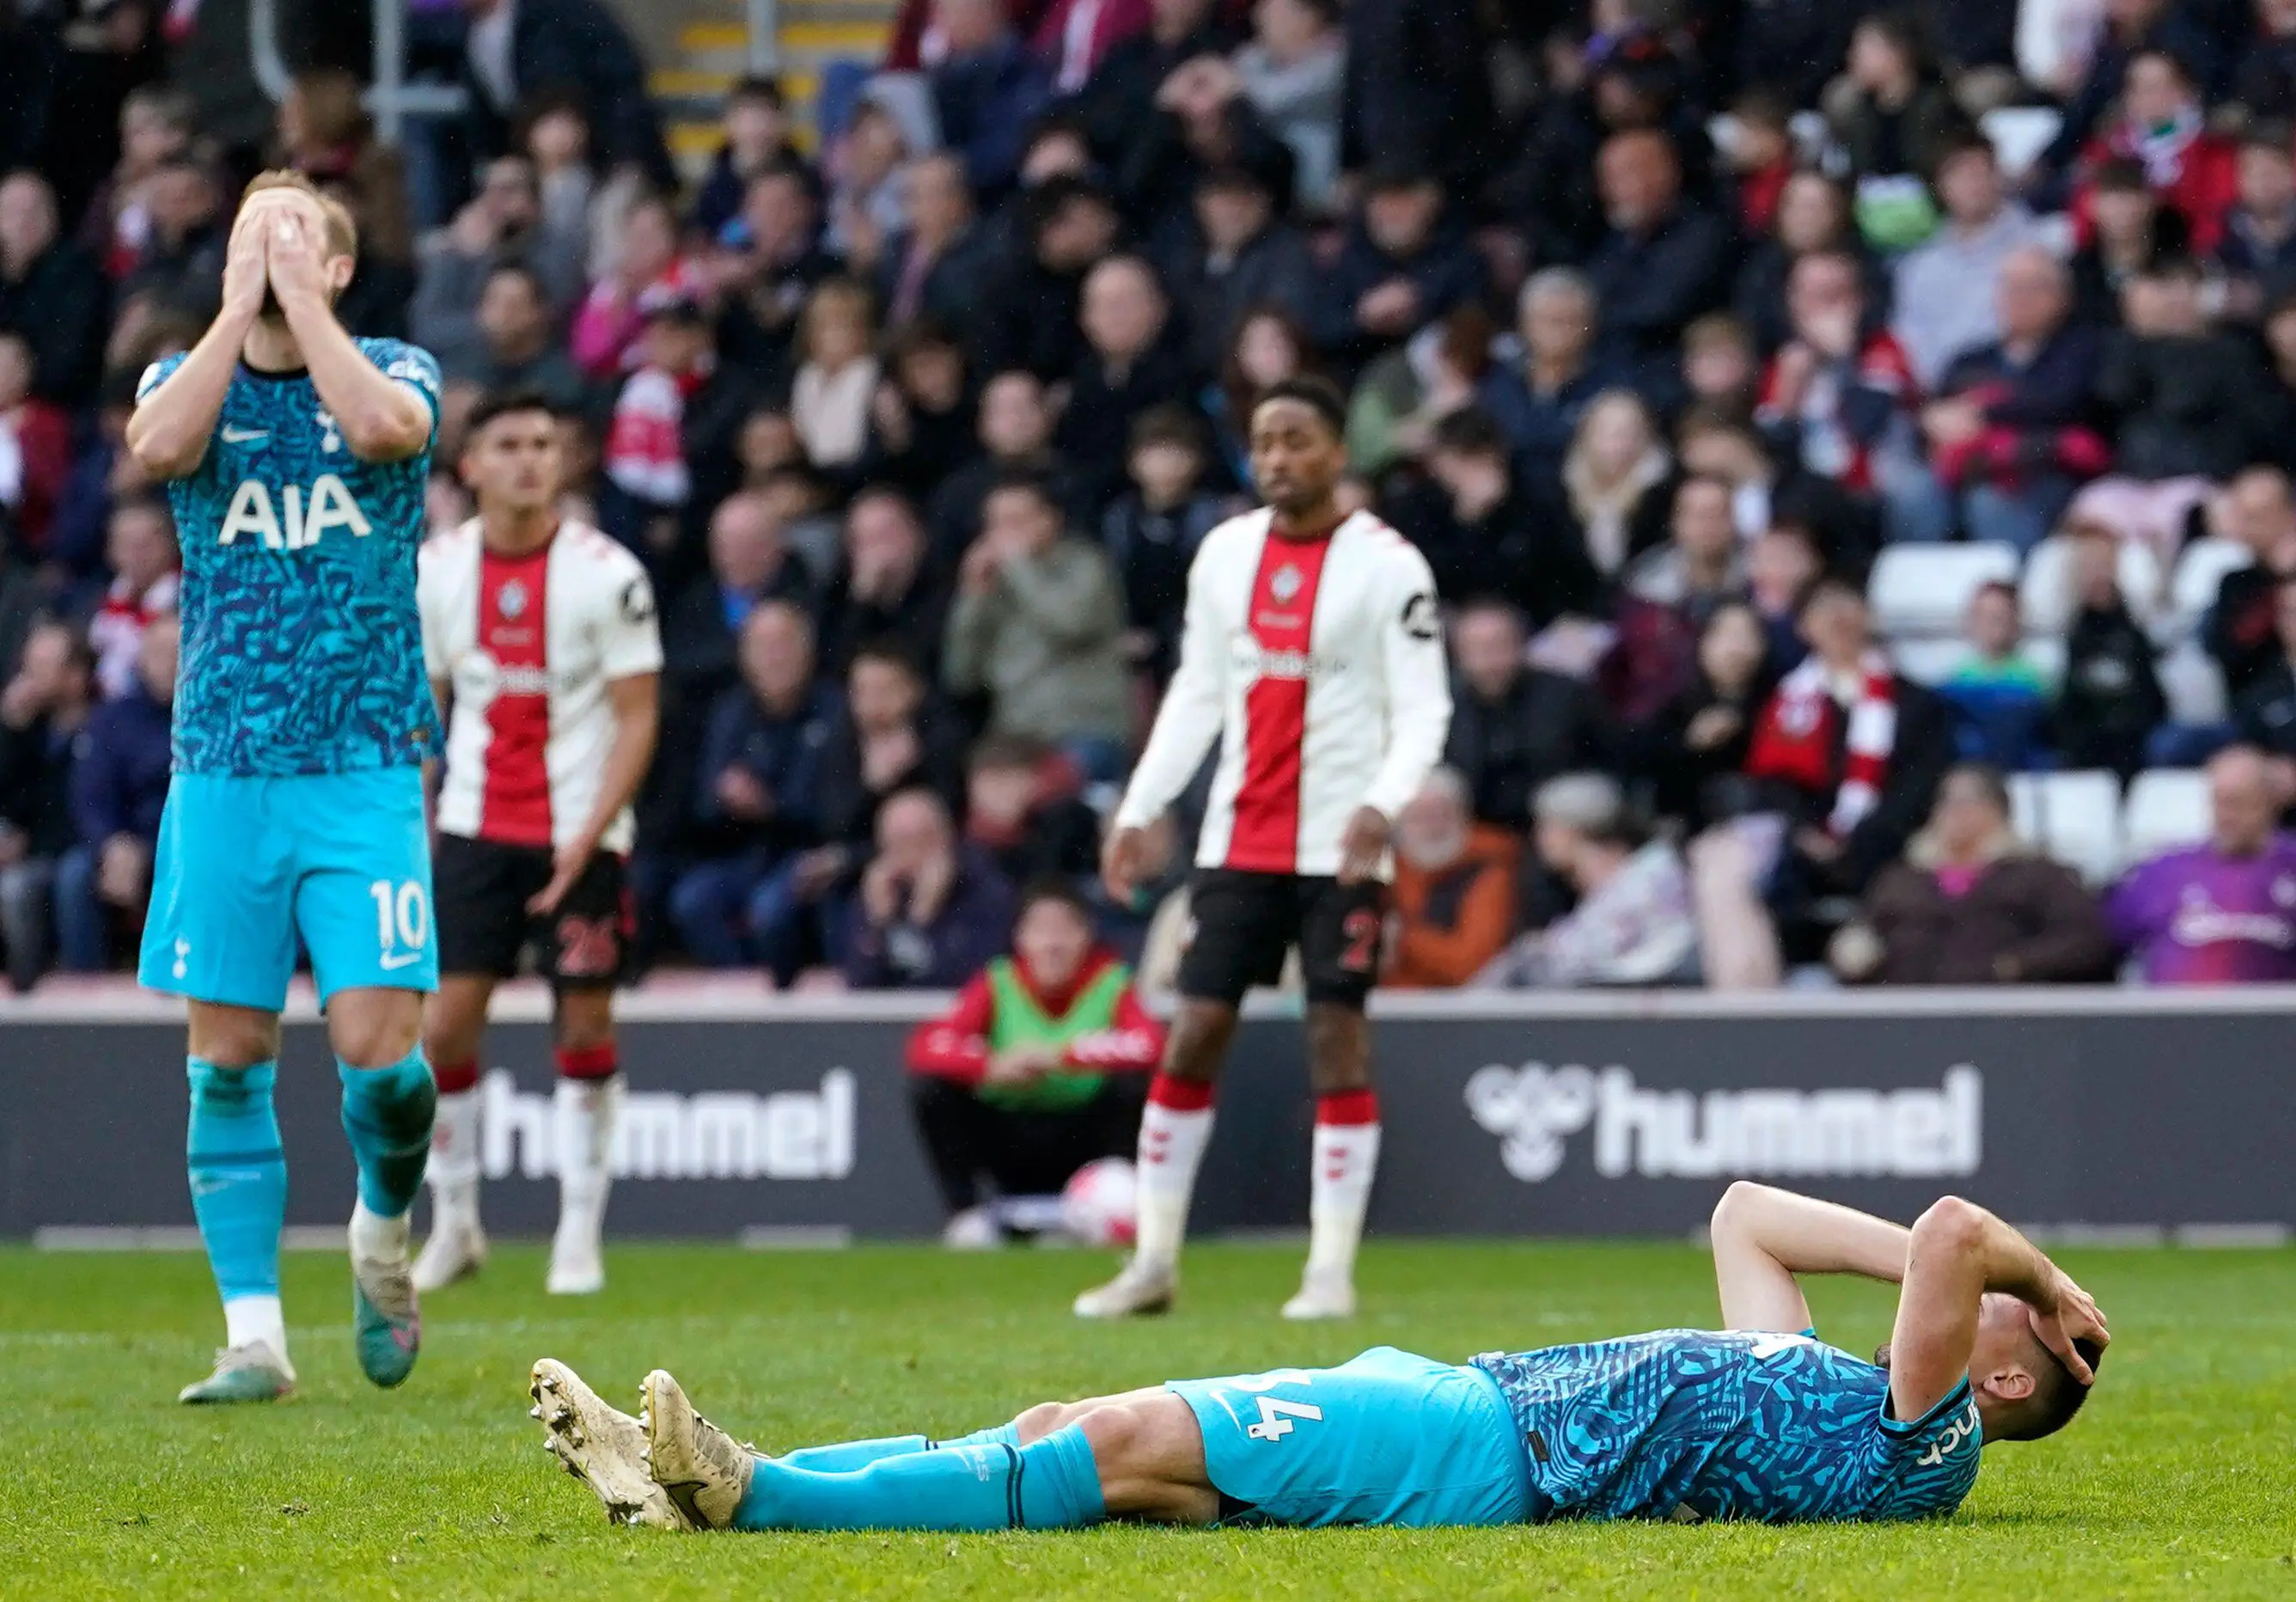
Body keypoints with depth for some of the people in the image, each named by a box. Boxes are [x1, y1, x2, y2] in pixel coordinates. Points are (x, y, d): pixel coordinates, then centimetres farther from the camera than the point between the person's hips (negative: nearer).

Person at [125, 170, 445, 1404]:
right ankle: (253, 1335, 5)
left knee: (376, 1046, -10)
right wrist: (238, 306, -12)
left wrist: (299, 299, -12)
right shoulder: (188, 376, 8)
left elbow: (381, 427, -21)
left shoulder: (398, 370, 4)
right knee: (229, 1055, -1)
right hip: (222, 772, 2)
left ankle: (384, 1226, 21)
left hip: (363, 769, -2)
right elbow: (158, 445, -16)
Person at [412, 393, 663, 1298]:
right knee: (444, 1021, -6)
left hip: (582, 833, -2)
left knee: (584, 1026, -2)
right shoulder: (437, 570, 2)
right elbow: (421, 706, 12)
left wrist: (587, 838, -16)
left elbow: (637, 717, -7)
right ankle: (454, 1223, 9)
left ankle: (580, 1230, 8)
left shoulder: (606, 575, -8)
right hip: (475, 830, 2)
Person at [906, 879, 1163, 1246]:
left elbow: (1149, 1046, -28)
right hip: (1009, 1142, 1)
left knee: (1136, 1082, -28)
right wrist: (992, 1066, -39)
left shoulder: (1112, 985, -9)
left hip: (1082, 1140, -1)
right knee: (930, 1086, -22)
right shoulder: (997, 985, -7)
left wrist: (1061, 1056, -36)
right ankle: (967, 1213, -9)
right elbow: (925, 1046, -20)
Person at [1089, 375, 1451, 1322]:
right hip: (1239, 840, 4)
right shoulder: (1224, 553, 9)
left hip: (1339, 844, -4)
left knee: (1338, 1038, -4)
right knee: (1194, 1032, 1)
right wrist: (1139, 813, 8)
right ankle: (1154, 1262, 8)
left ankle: (1332, 1270, 1)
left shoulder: (1387, 566, -6)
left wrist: (1382, 806, -25)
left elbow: (1423, 711, -9)